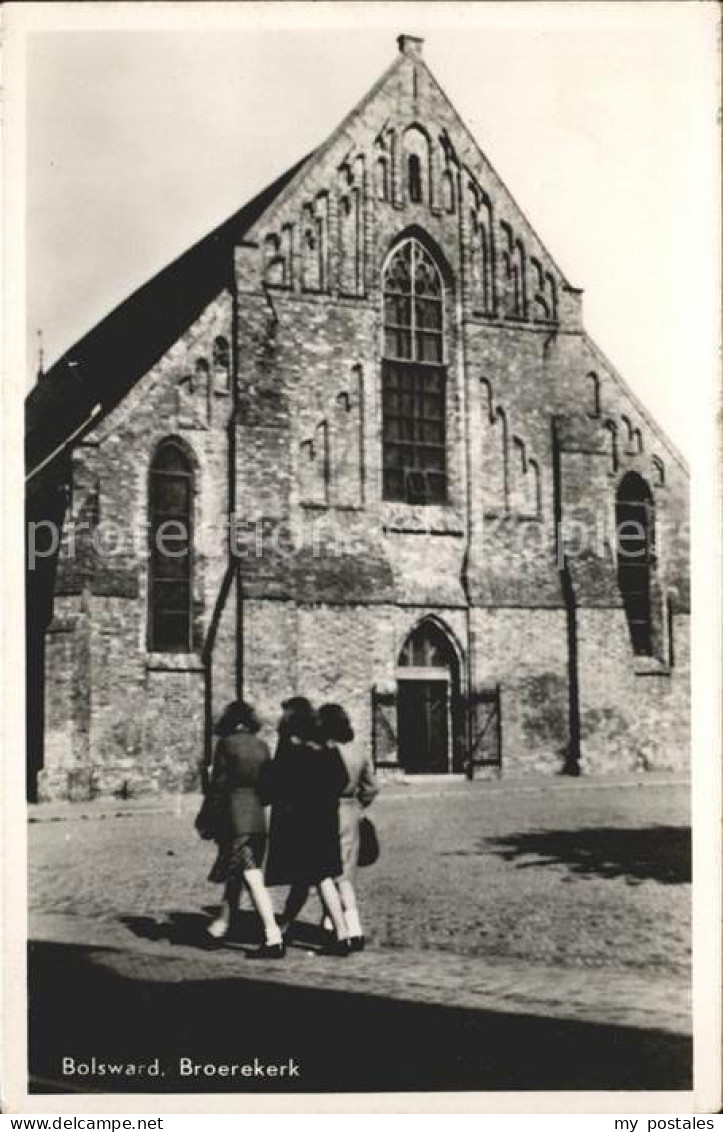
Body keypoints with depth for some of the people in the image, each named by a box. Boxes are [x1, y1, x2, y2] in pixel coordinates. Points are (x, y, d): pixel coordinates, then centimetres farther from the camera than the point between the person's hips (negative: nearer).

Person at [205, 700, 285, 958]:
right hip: (258, 818, 6)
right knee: (234, 875, 18)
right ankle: (221, 927, 29)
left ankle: (274, 938, -15)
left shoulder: (226, 744, -6)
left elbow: (218, 784, -6)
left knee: (252, 878, -9)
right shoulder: (262, 746, 10)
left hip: (235, 817, -6)